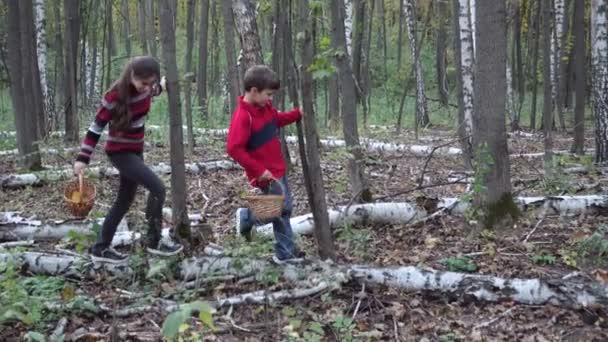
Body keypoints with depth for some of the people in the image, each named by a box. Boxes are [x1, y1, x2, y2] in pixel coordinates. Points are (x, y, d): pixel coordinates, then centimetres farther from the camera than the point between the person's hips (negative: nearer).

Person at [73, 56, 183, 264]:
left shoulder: (145, 88, -6)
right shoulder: (115, 96, -23)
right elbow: (96, 127, -19)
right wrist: (83, 158, -20)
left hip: (136, 150, 8)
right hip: (119, 152, -8)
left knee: (125, 200, 12)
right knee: (157, 188, -18)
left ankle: (101, 248, 21)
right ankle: (154, 241, -5)